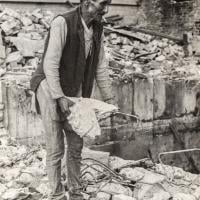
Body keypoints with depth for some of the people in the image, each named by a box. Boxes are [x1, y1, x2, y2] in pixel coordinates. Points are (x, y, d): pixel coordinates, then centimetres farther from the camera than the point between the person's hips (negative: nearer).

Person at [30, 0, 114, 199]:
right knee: (56, 148, -4)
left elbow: (100, 66, 7)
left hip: (75, 92, 7)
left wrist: (109, 98, 6)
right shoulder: (62, 22, -22)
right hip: (50, 88, -7)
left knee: (76, 145, 9)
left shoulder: (97, 28, 0)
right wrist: (59, 97, -26)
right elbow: (50, 64, -24)